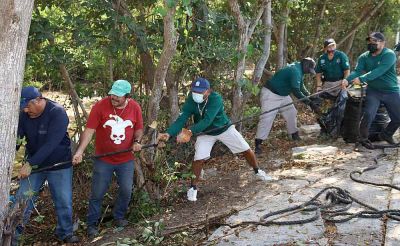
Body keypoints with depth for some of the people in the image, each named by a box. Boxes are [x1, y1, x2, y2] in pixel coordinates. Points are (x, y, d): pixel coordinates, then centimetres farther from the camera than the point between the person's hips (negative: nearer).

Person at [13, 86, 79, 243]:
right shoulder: (24, 114, -9)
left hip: (59, 165, -3)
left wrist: (30, 164, -36)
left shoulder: (57, 113, -23)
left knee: (64, 201, 7)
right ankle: (13, 235, 16)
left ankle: (65, 233, 28)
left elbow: (51, 143, -31)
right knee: (22, 199, 1)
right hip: (33, 163, 3)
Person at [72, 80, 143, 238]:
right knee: (97, 194, 4)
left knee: (126, 191, 9)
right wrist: (80, 151, -27)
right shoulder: (100, 106, -17)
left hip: (126, 159, 3)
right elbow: (89, 130, -18)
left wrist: (137, 141, -13)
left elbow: (139, 129, 7)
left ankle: (119, 217, 34)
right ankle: (92, 224, 22)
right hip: (103, 159, -2)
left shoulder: (135, 107, -7)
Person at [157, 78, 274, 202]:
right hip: (205, 133, 1)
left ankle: (258, 171, 32)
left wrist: (190, 132, -55)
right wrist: (169, 133, -48)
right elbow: (182, 118, -30)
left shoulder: (216, 99, -33)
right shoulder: (191, 100, -23)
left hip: (224, 129, -1)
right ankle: (193, 187, 4)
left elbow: (207, 120, -43)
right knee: (198, 158, -16)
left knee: (246, 150, 4)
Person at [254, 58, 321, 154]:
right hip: (270, 94, -11)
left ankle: (295, 135, 27)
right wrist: (310, 103, -26)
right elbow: (296, 91, -29)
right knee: (267, 118, -17)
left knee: (291, 113, 13)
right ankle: (258, 144, -18)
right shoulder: (295, 71, -25)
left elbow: (301, 86, 21)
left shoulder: (298, 69, 7)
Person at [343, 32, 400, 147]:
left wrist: (361, 79, -40)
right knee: (368, 115, -16)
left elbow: (378, 71, -29)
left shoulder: (389, 55, -16)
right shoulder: (364, 57, -1)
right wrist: (347, 80, -36)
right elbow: (357, 71, -14)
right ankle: (363, 139, 5)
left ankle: (386, 134, 34)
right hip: (373, 91, 1)